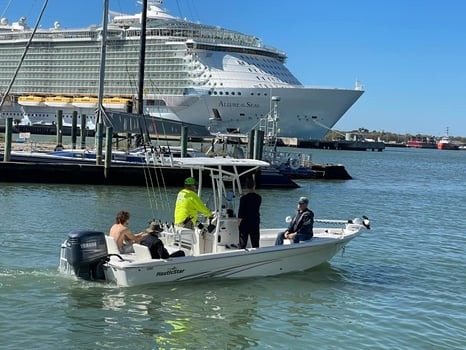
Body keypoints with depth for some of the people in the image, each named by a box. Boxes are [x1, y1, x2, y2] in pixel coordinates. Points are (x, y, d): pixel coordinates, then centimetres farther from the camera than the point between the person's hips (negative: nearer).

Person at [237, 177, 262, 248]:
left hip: (244, 224, -4)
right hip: (255, 224, 4)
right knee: (255, 246, 9)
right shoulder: (259, 198, -1)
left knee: (242, 245, 2)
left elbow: (240, 214, -12)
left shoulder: (243, 198, -13)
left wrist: (239, 224, 1)